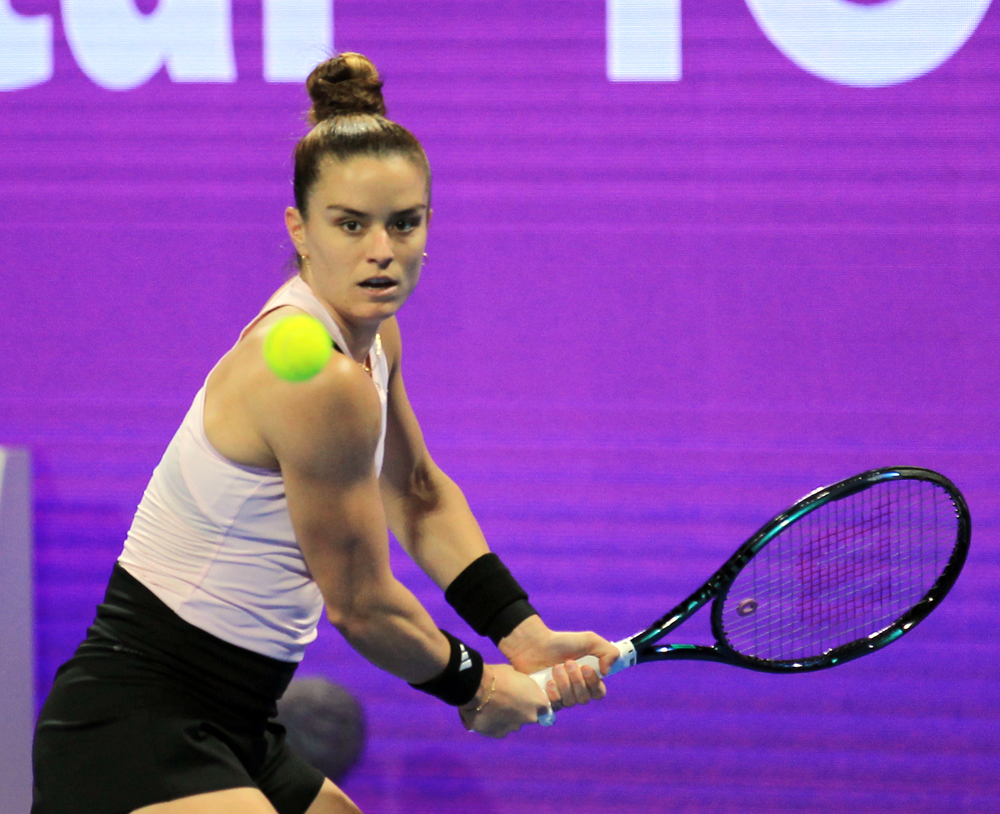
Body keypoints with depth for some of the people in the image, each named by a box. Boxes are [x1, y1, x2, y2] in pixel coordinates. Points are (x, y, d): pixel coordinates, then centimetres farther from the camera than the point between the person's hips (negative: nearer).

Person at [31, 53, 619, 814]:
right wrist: (477, 686, 4)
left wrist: (524, 636, 14)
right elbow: (361, 605, -12)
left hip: (223, 734, 11)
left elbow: (418, 494, 24)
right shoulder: (324, 383, -21)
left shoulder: (372, 335, 8)